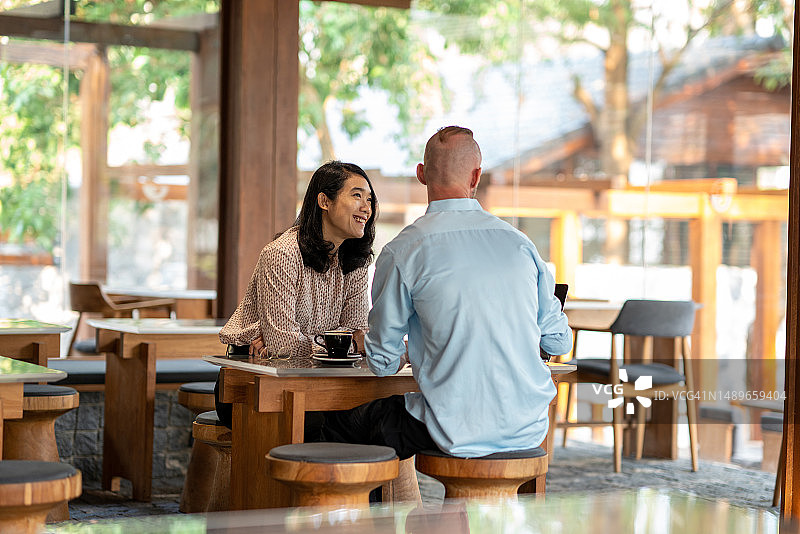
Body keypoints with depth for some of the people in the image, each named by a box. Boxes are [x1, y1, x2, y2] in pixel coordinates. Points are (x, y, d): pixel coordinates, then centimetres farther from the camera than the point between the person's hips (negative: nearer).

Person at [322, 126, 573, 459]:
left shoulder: (402, 252, -8)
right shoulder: (520, 243, 4)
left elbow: (383, 362, -1)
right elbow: (559, 343, 11)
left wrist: (403, 356, 24)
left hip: (458, 431, -5)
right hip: (528, 429, 5)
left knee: (339, 423, 16)